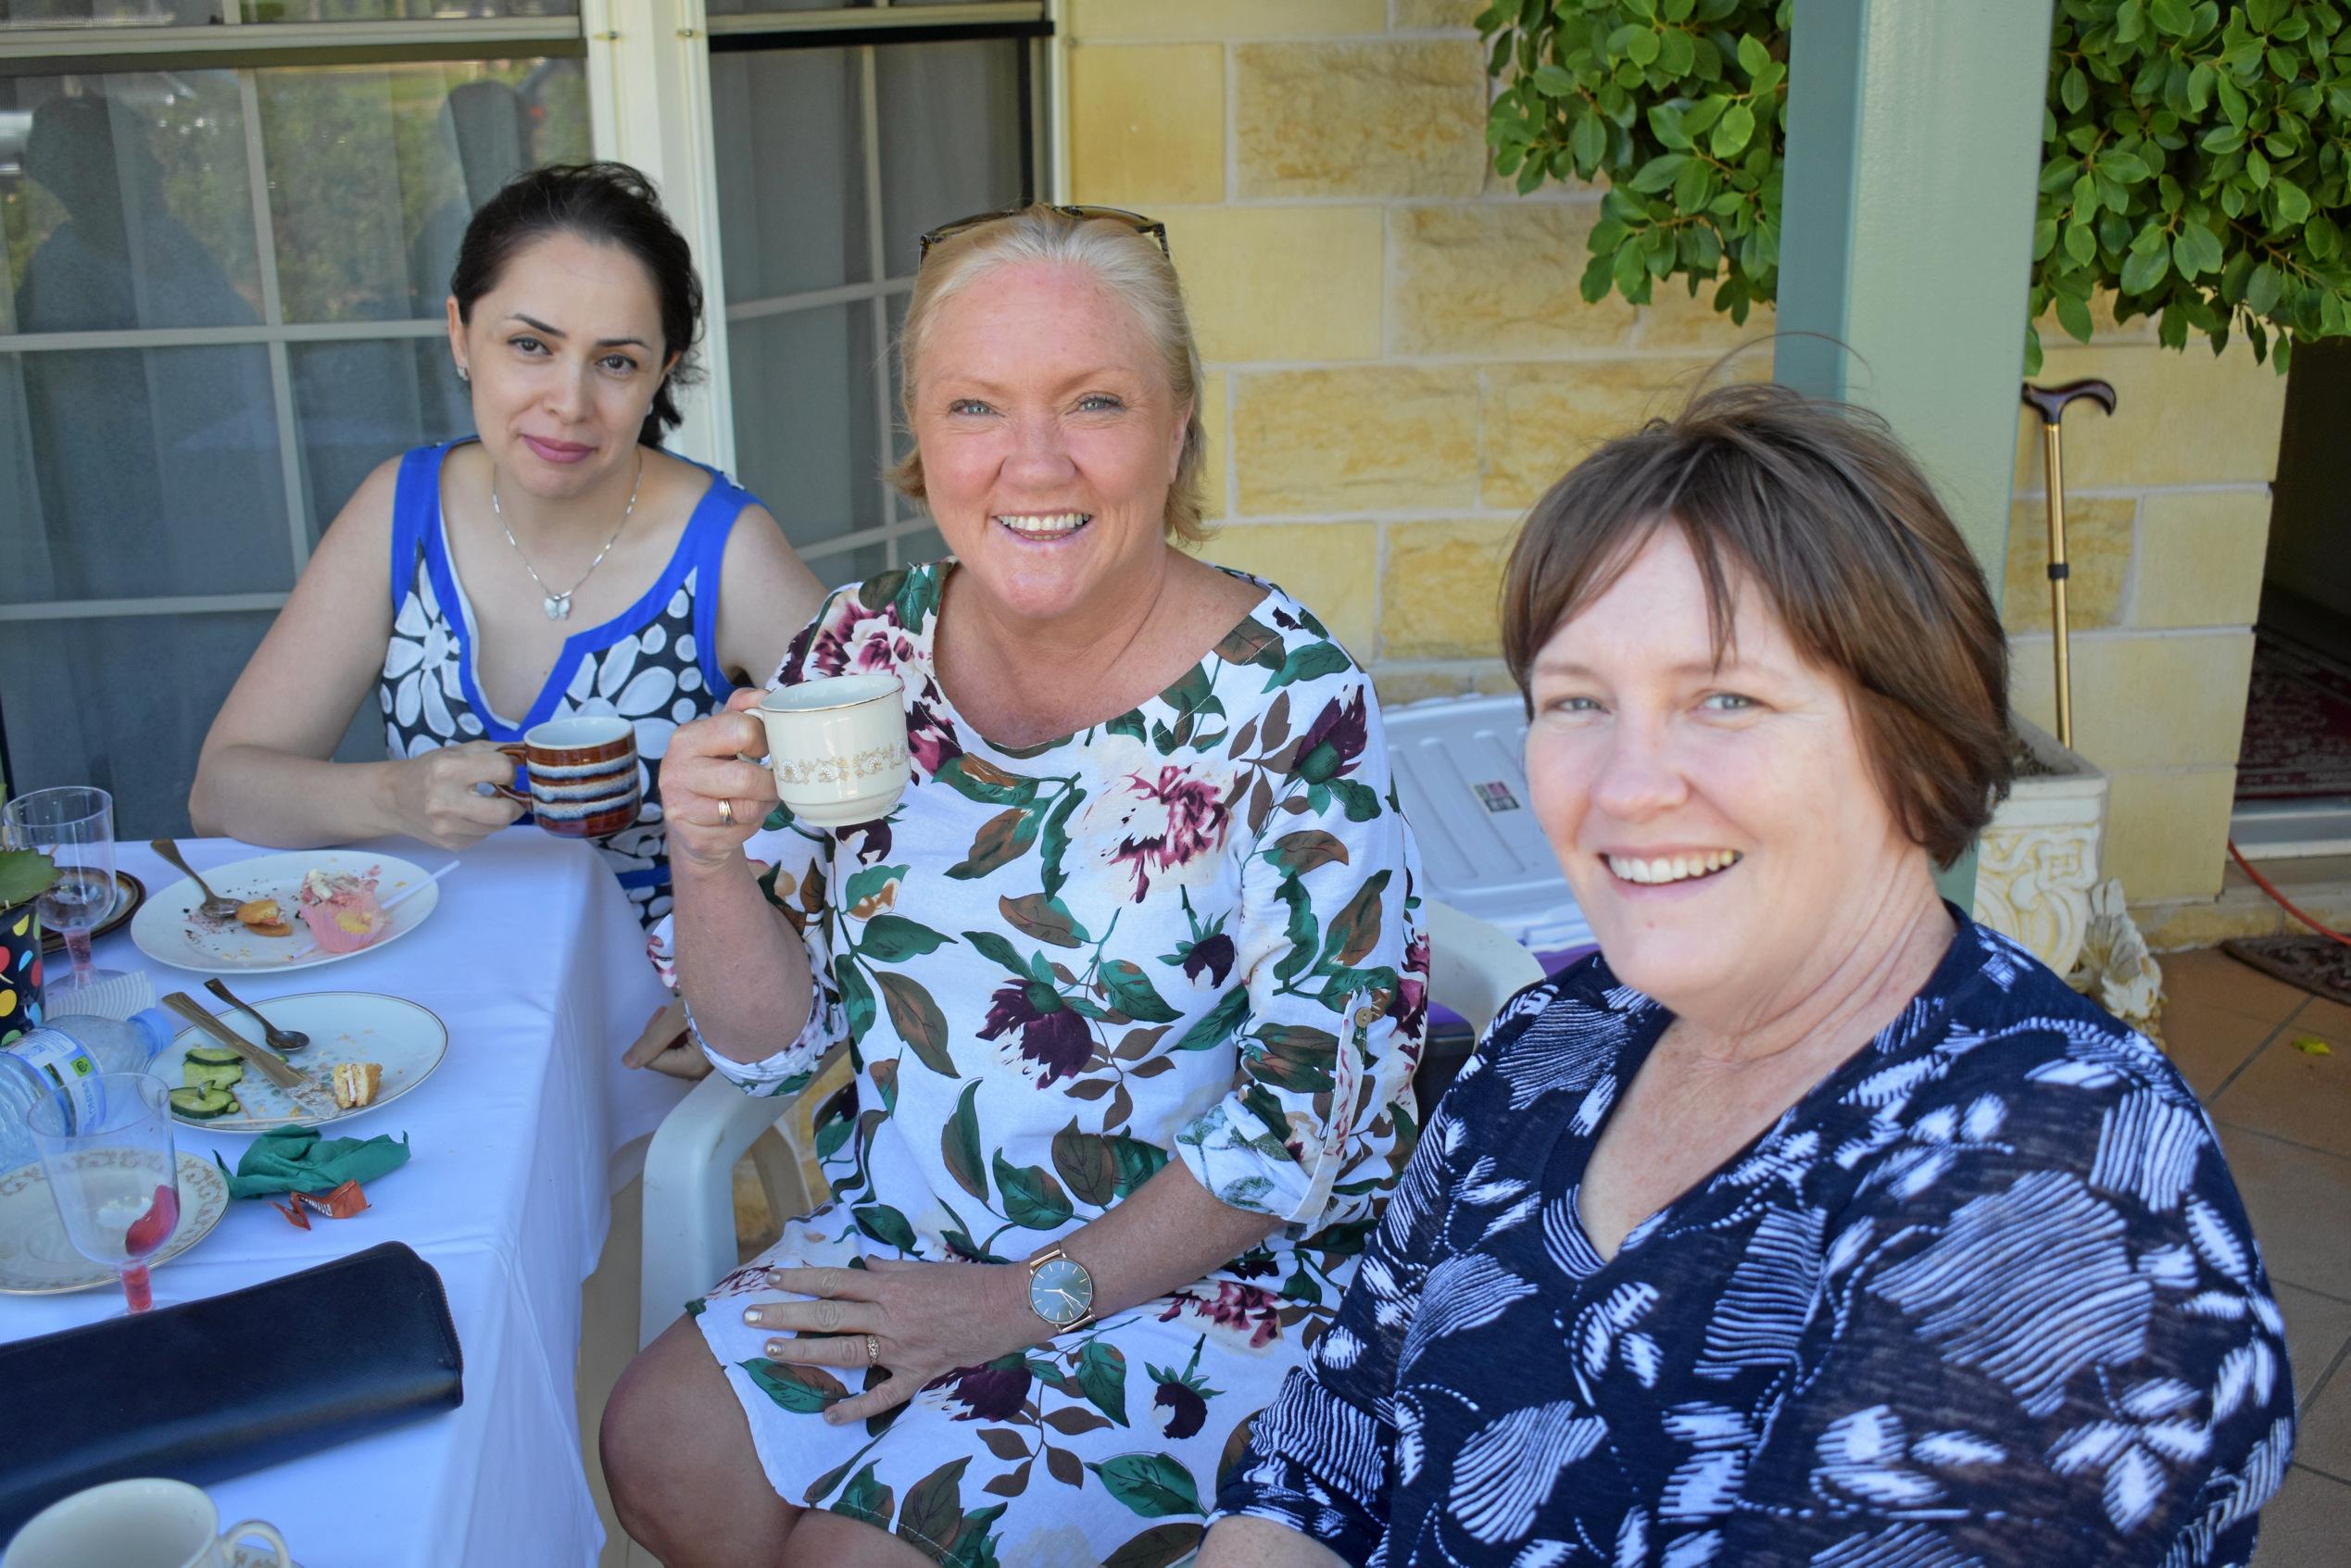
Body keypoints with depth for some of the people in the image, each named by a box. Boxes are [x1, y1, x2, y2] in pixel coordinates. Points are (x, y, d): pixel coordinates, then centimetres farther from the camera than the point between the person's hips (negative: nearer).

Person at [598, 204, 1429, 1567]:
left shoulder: (1289, 699, -18)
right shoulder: (863, 653, -4)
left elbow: (1323, 1098, -15)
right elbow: (774, 1044, 2)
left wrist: (1036, 1298, -13)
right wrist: (711, 860, -19)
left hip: (1204, 1286, -4)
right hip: (902, 1242, 5)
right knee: (665, 1453, -13)